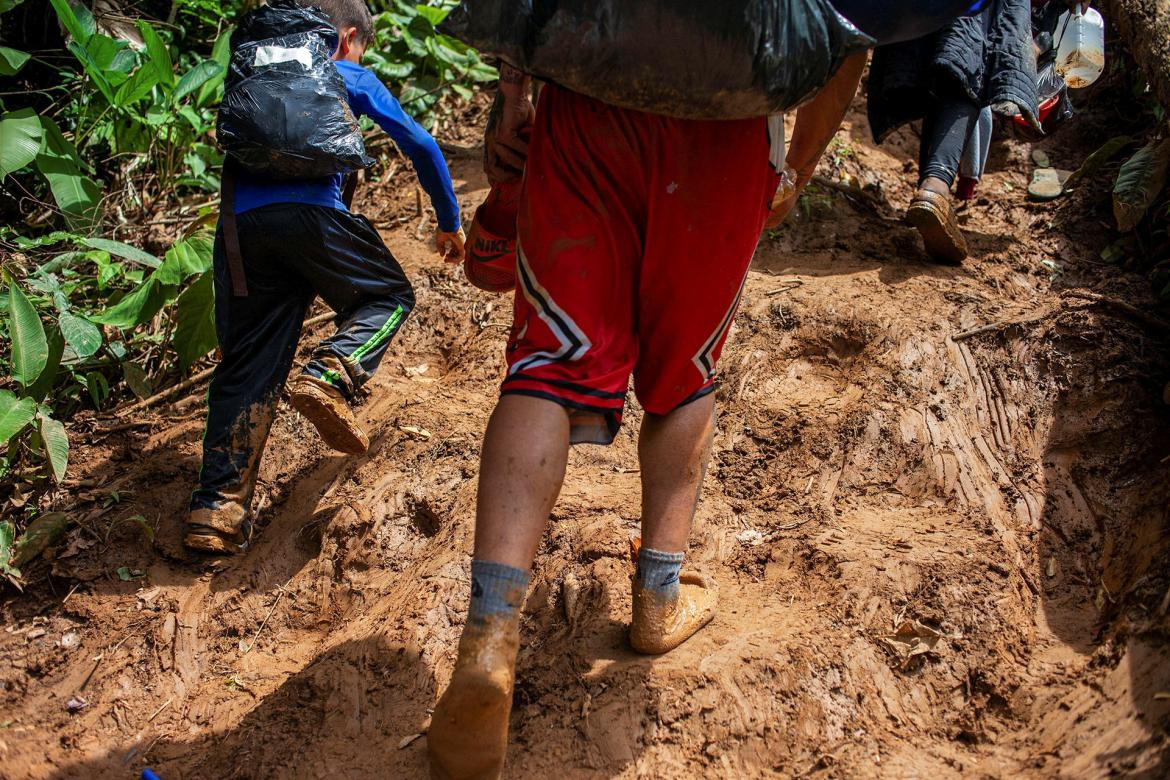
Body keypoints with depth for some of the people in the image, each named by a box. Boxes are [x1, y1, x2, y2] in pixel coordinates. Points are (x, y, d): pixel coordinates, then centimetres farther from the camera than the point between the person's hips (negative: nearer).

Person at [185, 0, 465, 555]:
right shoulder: (349, 77, 20)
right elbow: (420, 145, 17)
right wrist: (450, 223, 30)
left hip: (239, 220, 4)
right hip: (310, 212, -4)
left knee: (246, 367, 8)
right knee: (389, 296, 19)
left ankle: (215, 509, 0)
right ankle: (330, 377, -10)